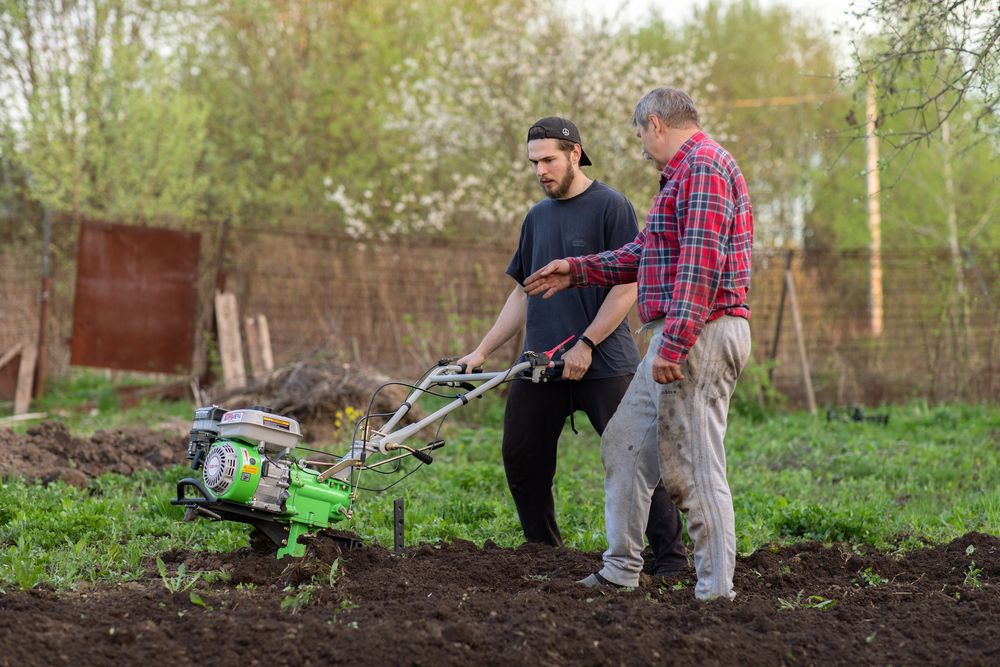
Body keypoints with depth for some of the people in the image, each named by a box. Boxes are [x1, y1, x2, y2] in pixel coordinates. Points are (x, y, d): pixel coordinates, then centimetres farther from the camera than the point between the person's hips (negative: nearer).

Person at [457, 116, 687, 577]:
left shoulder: (611, 207, -4)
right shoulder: (537, 218, 16)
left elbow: (627, 285, -10)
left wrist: (586, 344, -15)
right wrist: (481, 352, 14)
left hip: (604, 365, -7)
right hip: (540, 365, 7)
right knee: (521, 459, 5)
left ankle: (670, 556, -2)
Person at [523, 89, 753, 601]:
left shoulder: (704, 168, -12)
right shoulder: (684, 174, 23)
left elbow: (699, 264, -22)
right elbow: (646, 252, 33)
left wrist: (673, 345, -25)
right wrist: (577, 271, 36)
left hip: (698, 336, -11)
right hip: (676, 340, 11)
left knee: (693, 464, -10)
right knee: (625, 444, 16)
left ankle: (716, 588, -7)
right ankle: (621, 570, 22)